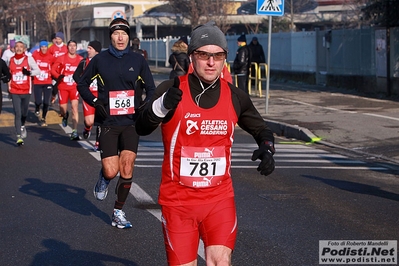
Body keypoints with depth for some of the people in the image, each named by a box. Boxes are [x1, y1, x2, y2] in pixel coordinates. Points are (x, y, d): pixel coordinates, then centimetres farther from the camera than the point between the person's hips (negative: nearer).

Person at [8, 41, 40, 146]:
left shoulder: (28, 59, -1)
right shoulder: (11, 60, 9)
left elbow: (38, 70, -5)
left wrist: (29, 72, -24)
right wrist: (9, 87, 20)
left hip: (26, 91, -1)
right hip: (14, 91, 1)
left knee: (24, 112, 11)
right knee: (17, 113, -9)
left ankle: (22, 126, 43)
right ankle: (19, 136, -10)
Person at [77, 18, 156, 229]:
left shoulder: (138, 60, 4)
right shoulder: (100, 60, 1)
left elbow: (151, 88, 13)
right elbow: (82, 84, 11)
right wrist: (95, 102, -4)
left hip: (131, 122, 1)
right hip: (108, 123, -1)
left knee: (127, 171, -4)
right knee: (111, 171, -9)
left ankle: (118, 212, 13)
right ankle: (103, 178, 28)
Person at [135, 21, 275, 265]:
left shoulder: (235, 97, 1)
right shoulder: (172, 90, -9)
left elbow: (261, 130, 16)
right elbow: (141, 129, -21)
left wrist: (267, 148, -7)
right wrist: (161, 106, -42)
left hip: (220, 199, 2)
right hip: (178, 201, -2)